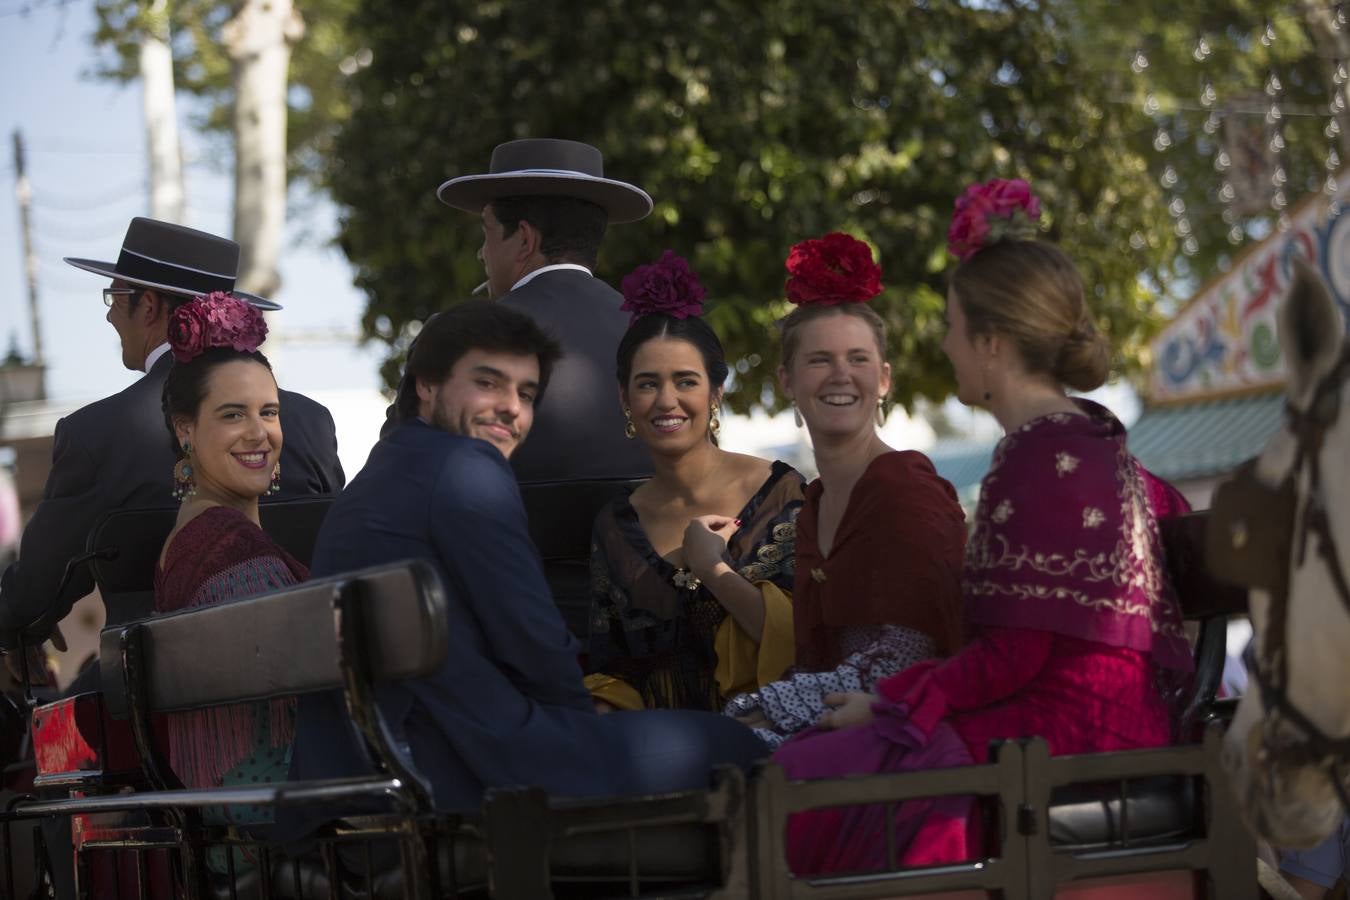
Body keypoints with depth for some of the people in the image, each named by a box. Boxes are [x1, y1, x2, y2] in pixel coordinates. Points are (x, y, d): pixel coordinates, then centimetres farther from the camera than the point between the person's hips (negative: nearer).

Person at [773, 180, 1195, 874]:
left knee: (800, 782, -11)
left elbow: (1014, 654, -17)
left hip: (1067, 730, -10)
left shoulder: (1042, 459, -15)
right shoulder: (1093, 440, 16)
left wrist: (887, 705, -4)